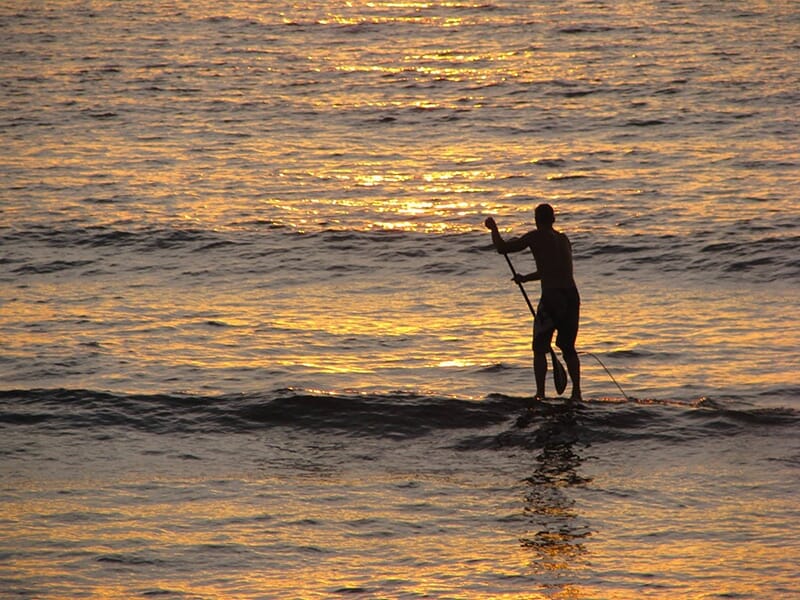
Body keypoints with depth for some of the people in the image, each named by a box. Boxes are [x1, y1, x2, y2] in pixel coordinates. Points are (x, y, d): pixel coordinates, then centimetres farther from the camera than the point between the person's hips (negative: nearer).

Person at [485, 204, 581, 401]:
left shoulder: (536, 237, -2)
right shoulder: (564, 240, 18)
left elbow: (502, 248, 1)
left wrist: (494, 228, 19)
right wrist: (526, 278, 43)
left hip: (552, 296, -6)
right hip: (572, 296, 6)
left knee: (540, 348, 5)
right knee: (568, 347, 15)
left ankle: (540, 393, -2)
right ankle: (576, 392, 9)